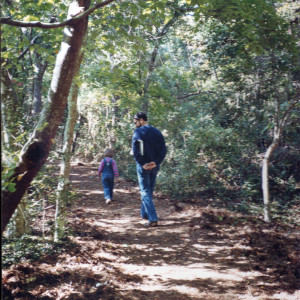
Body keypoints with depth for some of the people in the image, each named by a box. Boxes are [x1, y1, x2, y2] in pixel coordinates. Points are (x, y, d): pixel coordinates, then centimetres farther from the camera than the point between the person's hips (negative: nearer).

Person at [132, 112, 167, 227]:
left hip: (143, 166, -5)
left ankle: (153, 219, -12)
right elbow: (163, 149, 0)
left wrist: (142, 164, -15)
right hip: (154, 166, 5)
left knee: (145, 192, -3)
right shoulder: (157, 132, 8)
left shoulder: (138, 132, -7)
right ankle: (144, 214, 32)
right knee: (150, 190, 19)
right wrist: (156, 162, -8)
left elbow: (135, 151, -16)